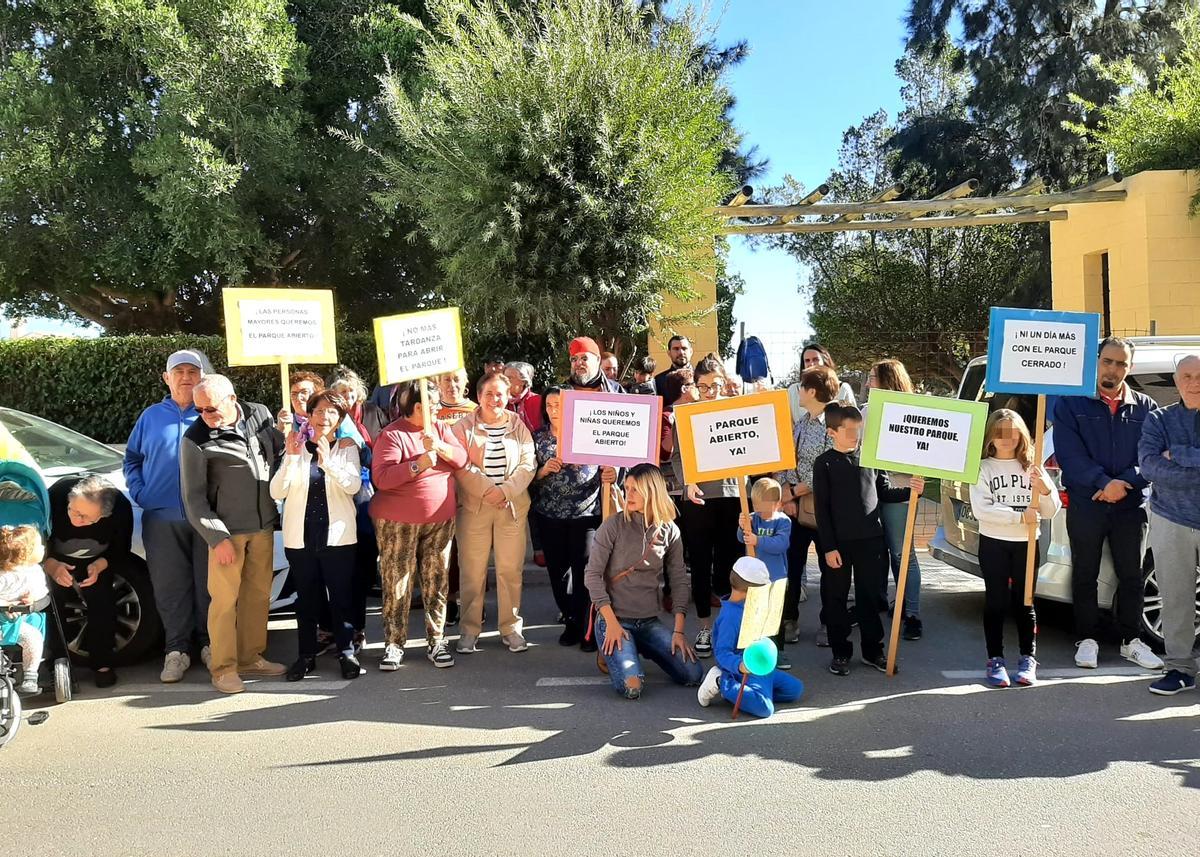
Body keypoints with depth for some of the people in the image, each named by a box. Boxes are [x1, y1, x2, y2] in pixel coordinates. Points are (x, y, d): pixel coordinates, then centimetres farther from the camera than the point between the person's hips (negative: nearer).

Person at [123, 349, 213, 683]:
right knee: (170, 587, 5)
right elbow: (132, 459, 17)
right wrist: (140, 493, 3)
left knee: (208, 584, 5)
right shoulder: (151, 416, 12)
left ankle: (209, 643, 18)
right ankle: (176, 649, 14)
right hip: (162, 518, 2)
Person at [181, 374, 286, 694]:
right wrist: (218, 538, -13)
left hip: (264, 525, 5)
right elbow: (194, 497, -9)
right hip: (227, 531, -5)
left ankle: (251, 657, 26)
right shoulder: (195, 439, -12)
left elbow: (280, 449, 20)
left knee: (258, 594, 13)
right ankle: (223, 668, 11)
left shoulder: (260, 414, 1)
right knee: (225, 599, -1)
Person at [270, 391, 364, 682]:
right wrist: (290, 457, -18)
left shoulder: (347, 448, 1)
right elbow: (276, 492, -5)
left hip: (337, 535, -1)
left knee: (342, 597, 4)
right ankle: (306, 655, 20)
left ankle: (346, 652, 15)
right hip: (300, 536, 2)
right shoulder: (296, 448, 4)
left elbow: (354, 486, -14)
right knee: (306, 597, 10)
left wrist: (328, 462, -29)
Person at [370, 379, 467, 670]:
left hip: (440, 520, 5)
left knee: (437, 581, 7)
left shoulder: (440, 428, 9)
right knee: (396, 583, 0)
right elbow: (381, 478, -18)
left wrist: (439, 447, -17)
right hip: (398, 523, -5)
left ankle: (436, 641, 16)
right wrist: (420, 463, -22)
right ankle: (394, 644, 11)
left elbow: (462, 459, 0)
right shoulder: (392, 435, -8)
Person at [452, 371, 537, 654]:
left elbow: (527, 465, 1)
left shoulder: (518, 426, 7)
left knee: (510, 569, 3)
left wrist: (505, 491, -11)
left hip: (512, 506, 1)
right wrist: (487, 490, -16)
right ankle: (470, 629, 13)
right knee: (472, 571, 1)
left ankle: (511, 628, 15)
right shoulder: (464, 427, 2)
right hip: (474, 507, -1)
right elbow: (460, 467, -7)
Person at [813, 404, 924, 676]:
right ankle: (840, 652, 18)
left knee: (869, 596, 11)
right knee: (836, 598, 6)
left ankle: (872, 650, 23)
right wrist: (829, 547, -11)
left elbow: (884, 493, 16)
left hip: (870, 540, 3)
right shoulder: (824, 463, -5)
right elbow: (822, 509, -7)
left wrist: (909, 491, -4)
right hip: (839, 542, -3)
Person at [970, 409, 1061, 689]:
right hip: (993, 543, -1)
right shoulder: (983, 468, -1)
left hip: (1026, 543, 2)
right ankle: (995, 660, 9)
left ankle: (1028, 659, 17)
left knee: (1024, 602, 7)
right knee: (996, 602, 2)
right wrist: (1019, 516, -17)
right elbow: (980, 509, -12)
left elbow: (1051, 511, 4)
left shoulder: (1033, 467, 6)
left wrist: (1045, 490, -16)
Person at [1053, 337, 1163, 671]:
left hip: (1131, 506, 2)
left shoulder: (1145, 407, 6)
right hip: (1085, 505, -2)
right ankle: (1087, 639, 19)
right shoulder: (1070, 403, -1)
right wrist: (1104, 482, -18)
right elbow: (1069, 454, -9)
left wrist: (1124, 483, -16)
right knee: (1085, 575, 7)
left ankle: (1131, 640, 24)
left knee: (1131, 575, 10)